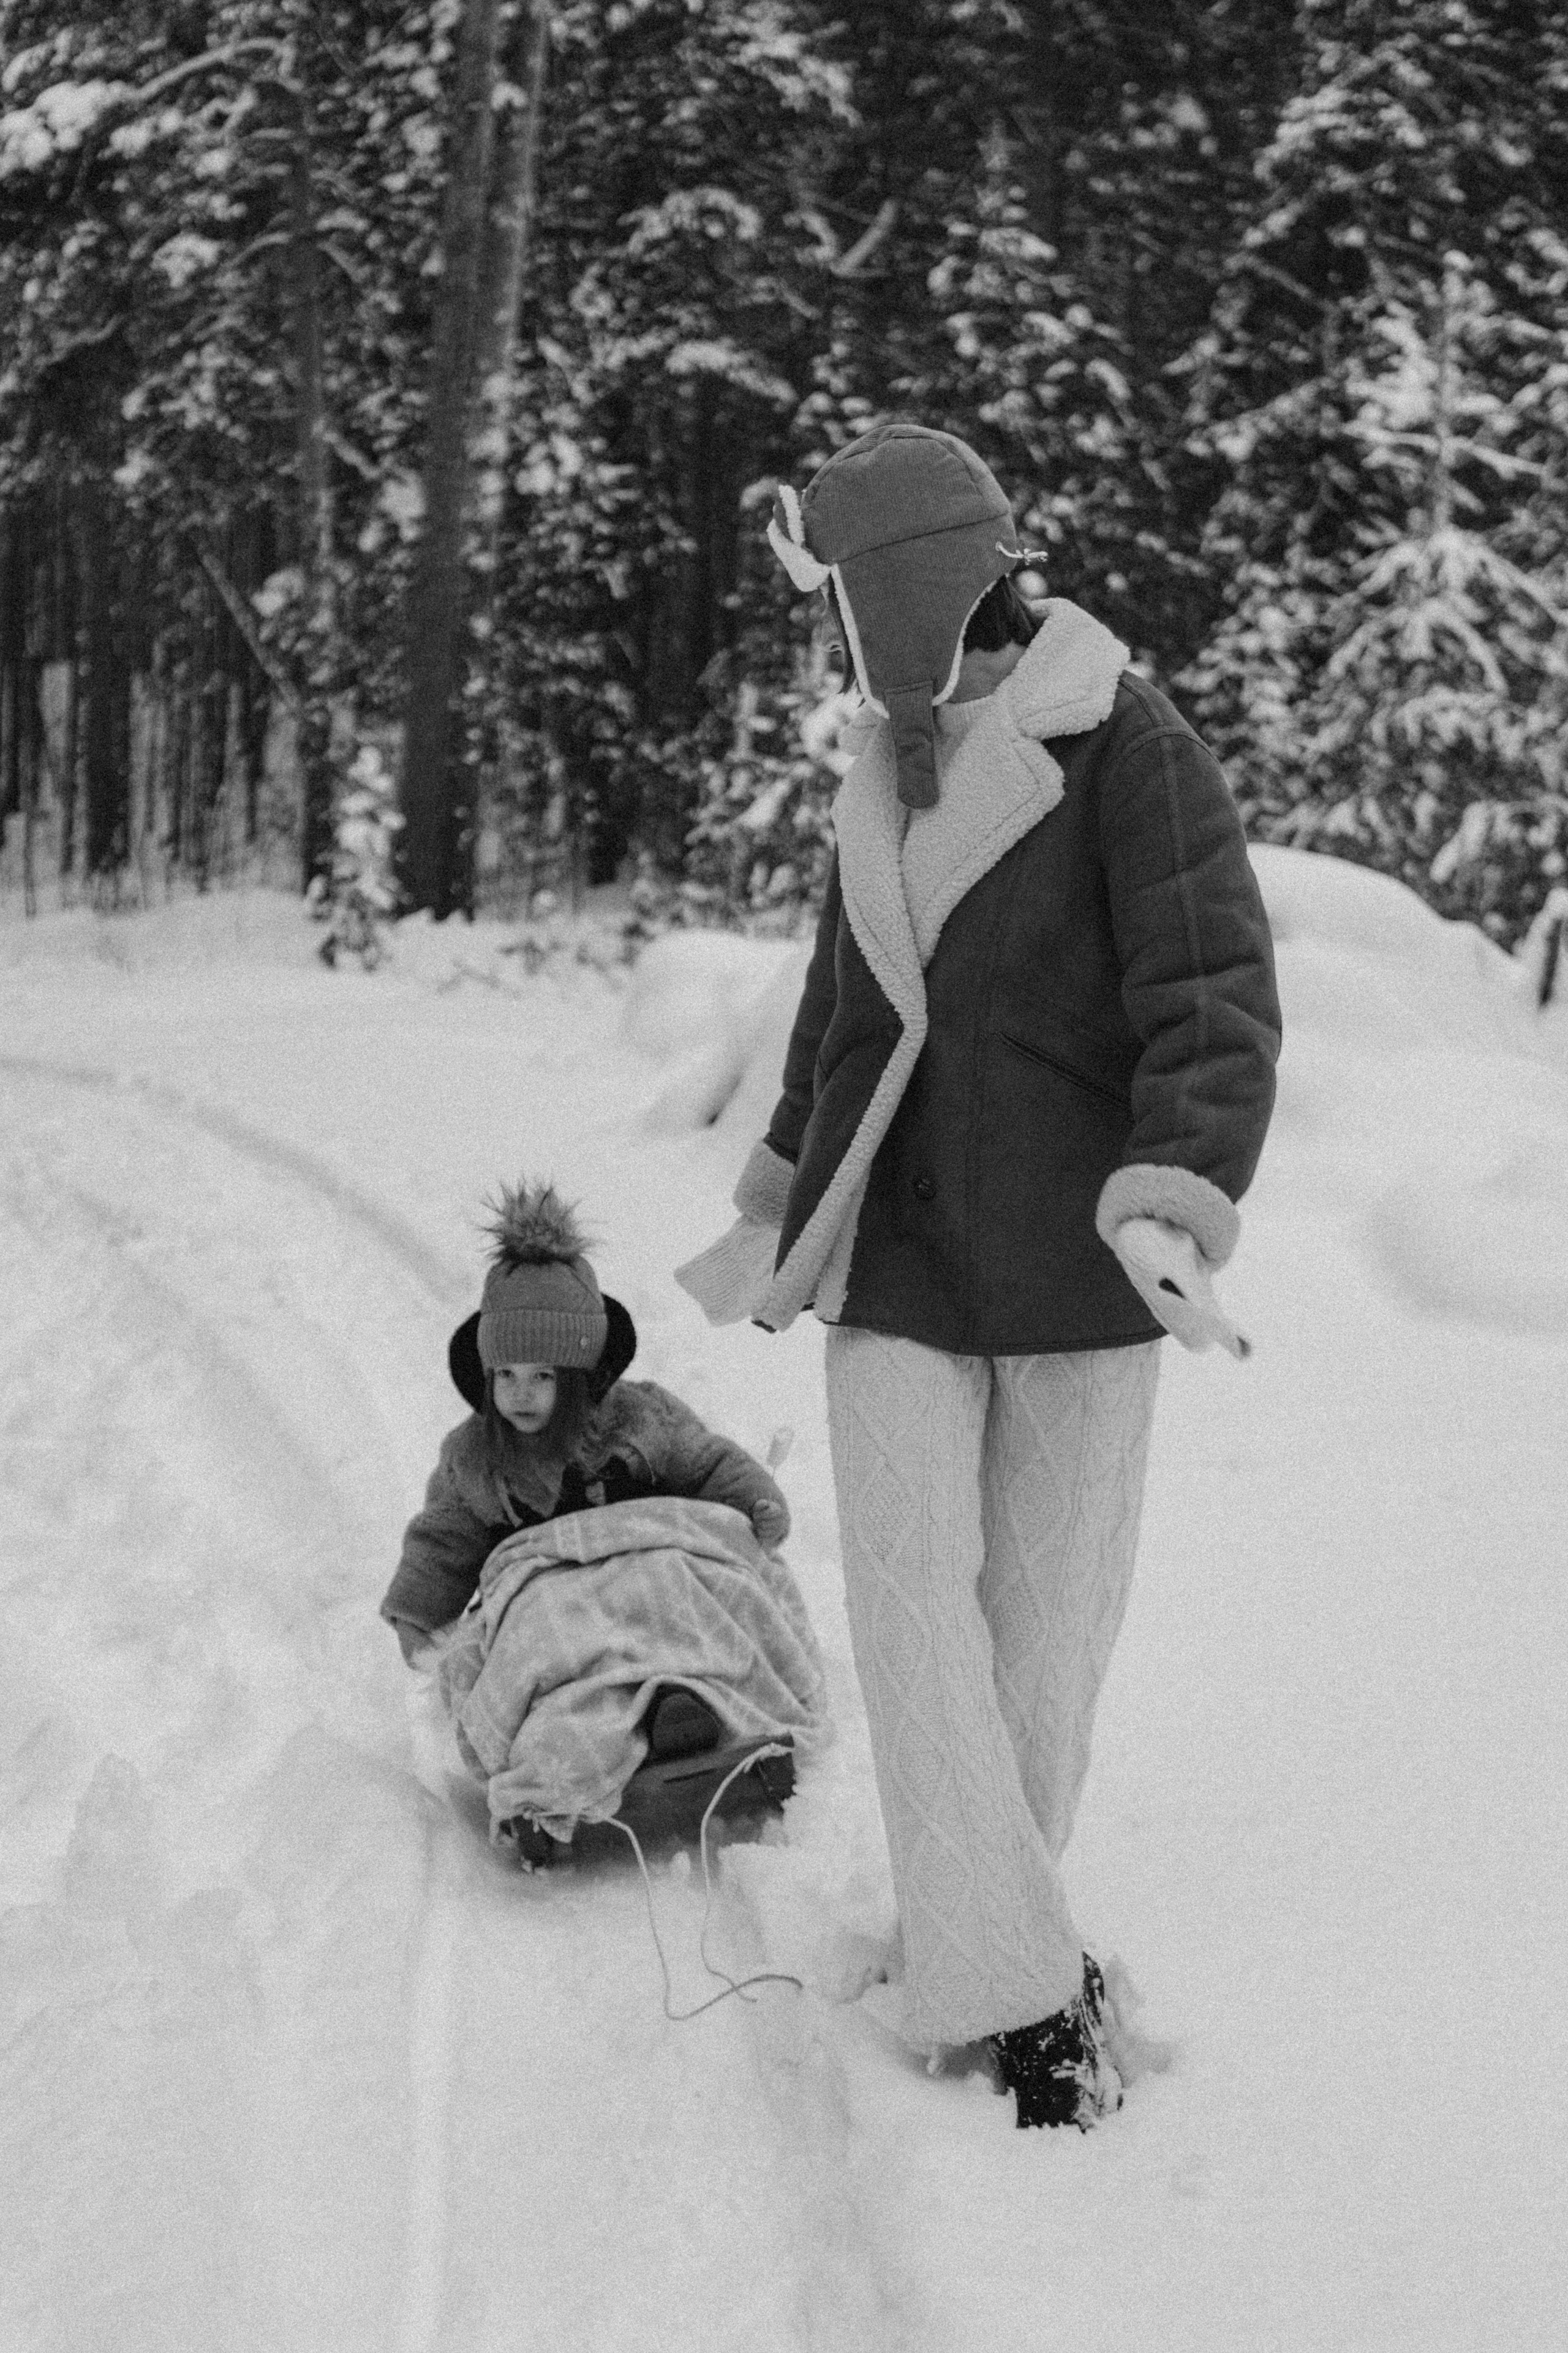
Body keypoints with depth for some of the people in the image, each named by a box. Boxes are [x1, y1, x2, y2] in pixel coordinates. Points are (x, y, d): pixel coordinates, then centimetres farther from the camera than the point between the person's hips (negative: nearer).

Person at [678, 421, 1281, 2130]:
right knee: (911, 1598, -7)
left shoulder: (1129, 753, -9)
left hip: (1072, 1276, -5)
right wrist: (782, 1206, 32)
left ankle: (985, 1920, 26)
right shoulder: (882, 784, 11)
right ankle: (1022, 1990, -5)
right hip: (897, 1259, 5)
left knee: (1051, 1613, 6)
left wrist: (1176, 1203, -28)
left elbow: (1216, 997, -14)